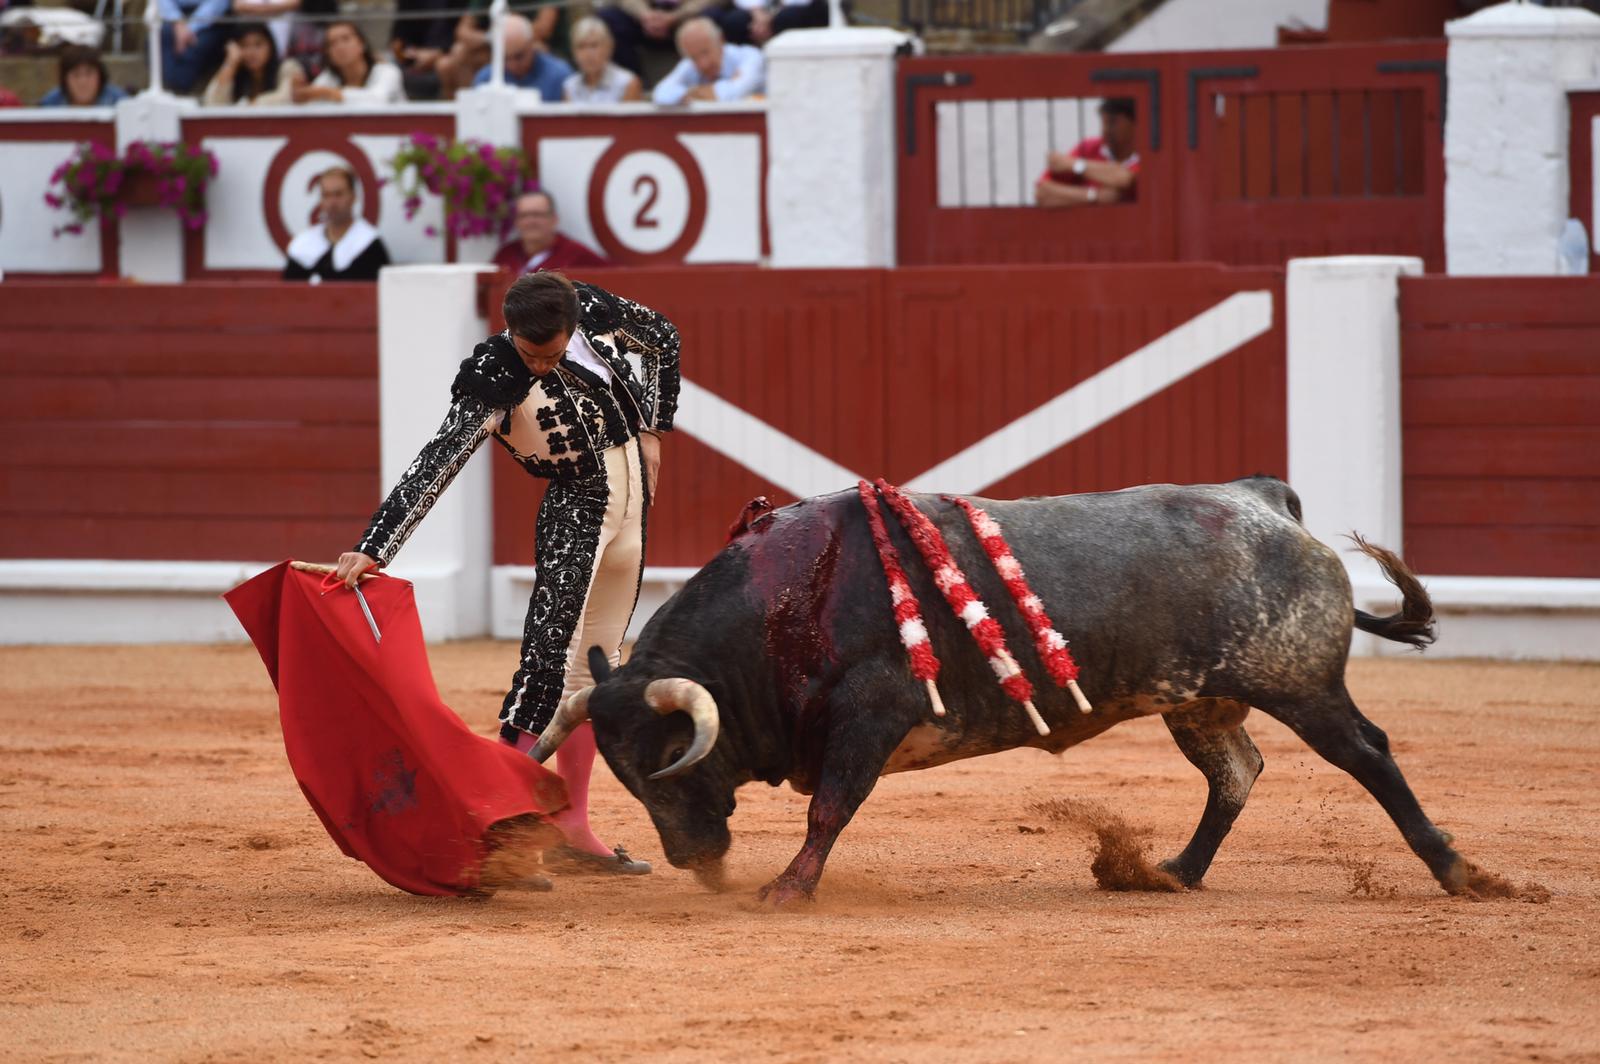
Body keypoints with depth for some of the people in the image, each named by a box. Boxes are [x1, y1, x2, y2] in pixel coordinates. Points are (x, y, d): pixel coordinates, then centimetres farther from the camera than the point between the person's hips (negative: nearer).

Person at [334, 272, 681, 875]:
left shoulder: (592, 311, -8)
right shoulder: (493, 385, -23)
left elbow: (662, 339, 12)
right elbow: (433, 469, -31)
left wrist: (652, 432, 8)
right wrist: (373, 550, -40)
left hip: (631, 506, 6)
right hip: (575, 513, -6)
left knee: (595, 668, 11)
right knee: (549, 660, -20)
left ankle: (572, 826, 17)